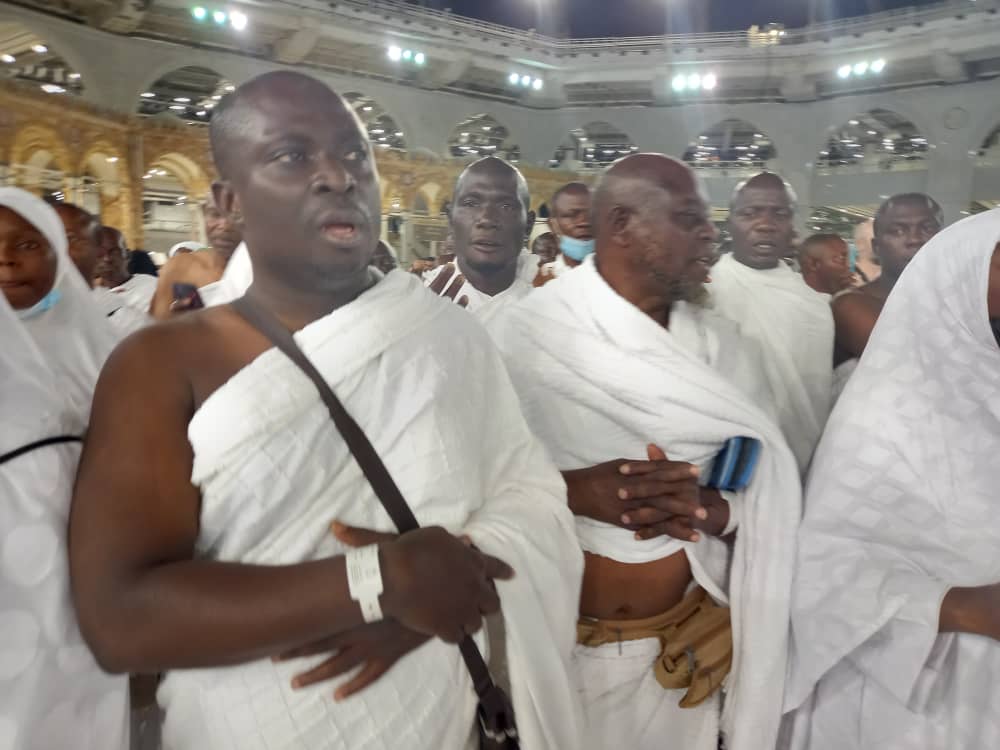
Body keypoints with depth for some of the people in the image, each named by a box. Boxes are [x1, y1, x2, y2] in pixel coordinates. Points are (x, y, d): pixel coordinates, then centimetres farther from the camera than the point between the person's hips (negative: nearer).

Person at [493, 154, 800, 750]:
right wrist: (573, 490, -27)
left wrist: (708, 508, -20)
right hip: (566, 640, -3)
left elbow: (768, 484, 0)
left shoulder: (706, 337, 0)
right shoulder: (529, 333, -12)